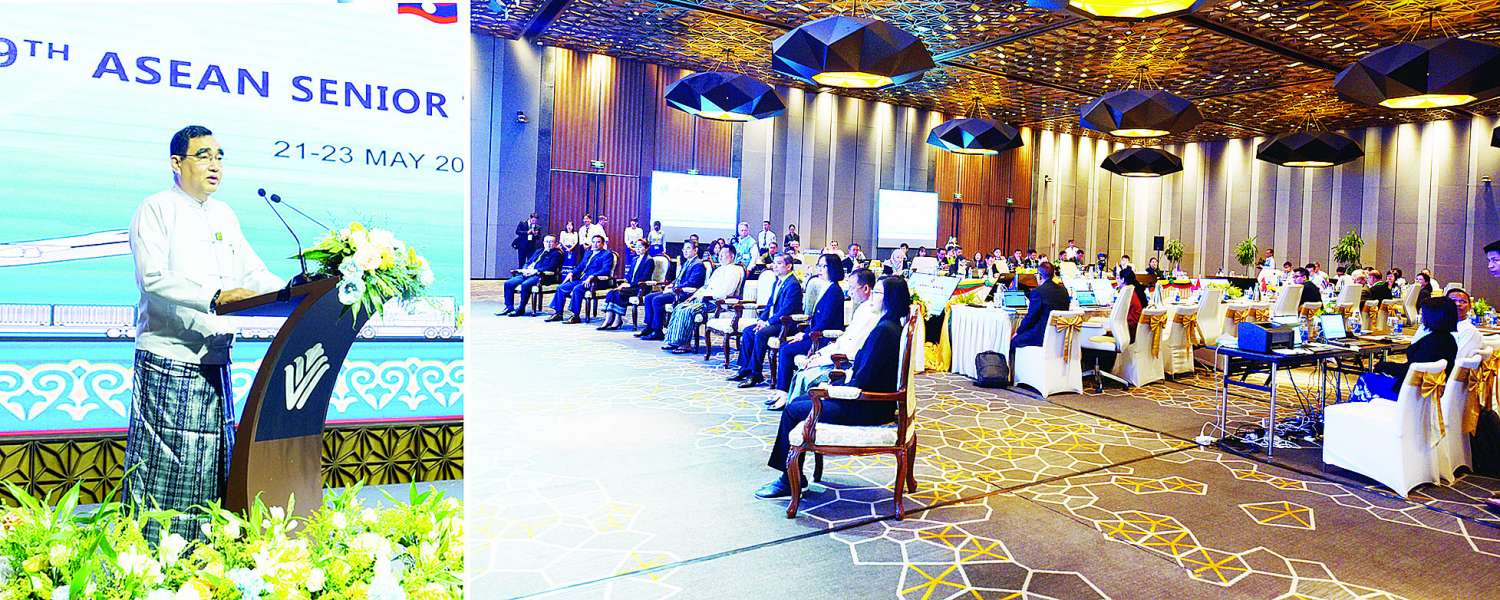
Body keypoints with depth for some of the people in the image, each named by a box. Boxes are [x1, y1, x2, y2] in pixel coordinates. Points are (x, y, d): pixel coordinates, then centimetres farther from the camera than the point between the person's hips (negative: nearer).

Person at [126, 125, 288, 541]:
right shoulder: (156, 210, -3)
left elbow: (253, 273, 14)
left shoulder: (224, 214, 15)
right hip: (169, 360, -6)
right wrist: (215, 297, -28)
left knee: (211, 466, 9)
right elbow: (153, 278, -16)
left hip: (216, 361, 6)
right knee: (164, 465, -3)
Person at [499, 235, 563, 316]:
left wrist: (536, 271, -18)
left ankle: (521, 309, -20)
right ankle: (509, 307, -4)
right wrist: (525, 269, 2)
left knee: (525, 284, -34)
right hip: (527, 274, 8)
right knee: (508, 283, -7)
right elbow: (528, 262, 25)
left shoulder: (556, 253, 2)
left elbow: (551, 267, -12)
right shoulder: (539, 251, 26)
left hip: (541, 276, -8)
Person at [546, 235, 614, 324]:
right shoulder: (588, 253, 24)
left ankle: (576, 316, -28)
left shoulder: (607, 254, -2)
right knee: (561, 287, -4)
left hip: (593, 282, -8)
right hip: (581, 280, 8)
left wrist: (591, 277, -27)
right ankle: (558, 313, 1)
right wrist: (571, 273, 7)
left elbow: (606, 270, -16)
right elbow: (580, 266, 27)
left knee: (577, 289, -34)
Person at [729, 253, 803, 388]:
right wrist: (761, 319, 4)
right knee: (747, 330, -3)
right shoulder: (778, 281, 16)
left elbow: (786, 310, -22)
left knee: (761, 334, -29)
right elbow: (770, 303, 20)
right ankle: (745, 369, 0)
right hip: (773, 320, 10)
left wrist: (767, 322, -20)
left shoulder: (793, 284, -15)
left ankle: (756, 374, -22)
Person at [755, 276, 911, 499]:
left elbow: (864, 380, -24)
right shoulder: (892, 326, 10)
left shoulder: (884, 330, -22)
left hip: (866, 409, -10)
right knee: (799, 401, 13)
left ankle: (789, 481, 8)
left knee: (792, 411, -4)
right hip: (868, 401, 10)